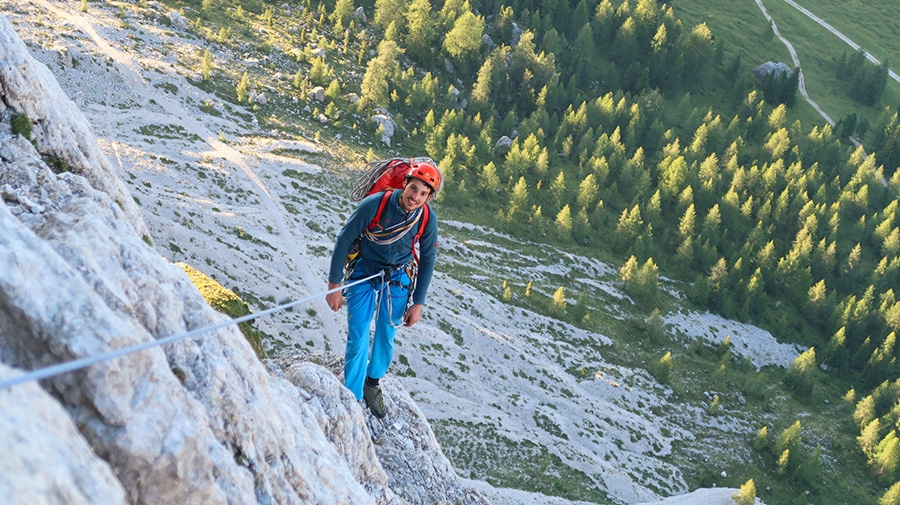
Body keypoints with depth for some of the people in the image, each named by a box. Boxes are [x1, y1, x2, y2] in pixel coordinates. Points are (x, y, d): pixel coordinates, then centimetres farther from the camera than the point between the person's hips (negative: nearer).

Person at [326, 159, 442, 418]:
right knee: (358, 337, -7)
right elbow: (344, 239, -16)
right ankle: (352, 397, 8)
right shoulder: (375, 204, -27)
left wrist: (418, 303, -1)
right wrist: (334, 285, -14)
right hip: (364, 273, -2)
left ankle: (373, 383, 35)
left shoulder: (428, 219, -18)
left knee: (386, 336, 10)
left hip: (398, 279, 2)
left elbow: (427, 260, -3)